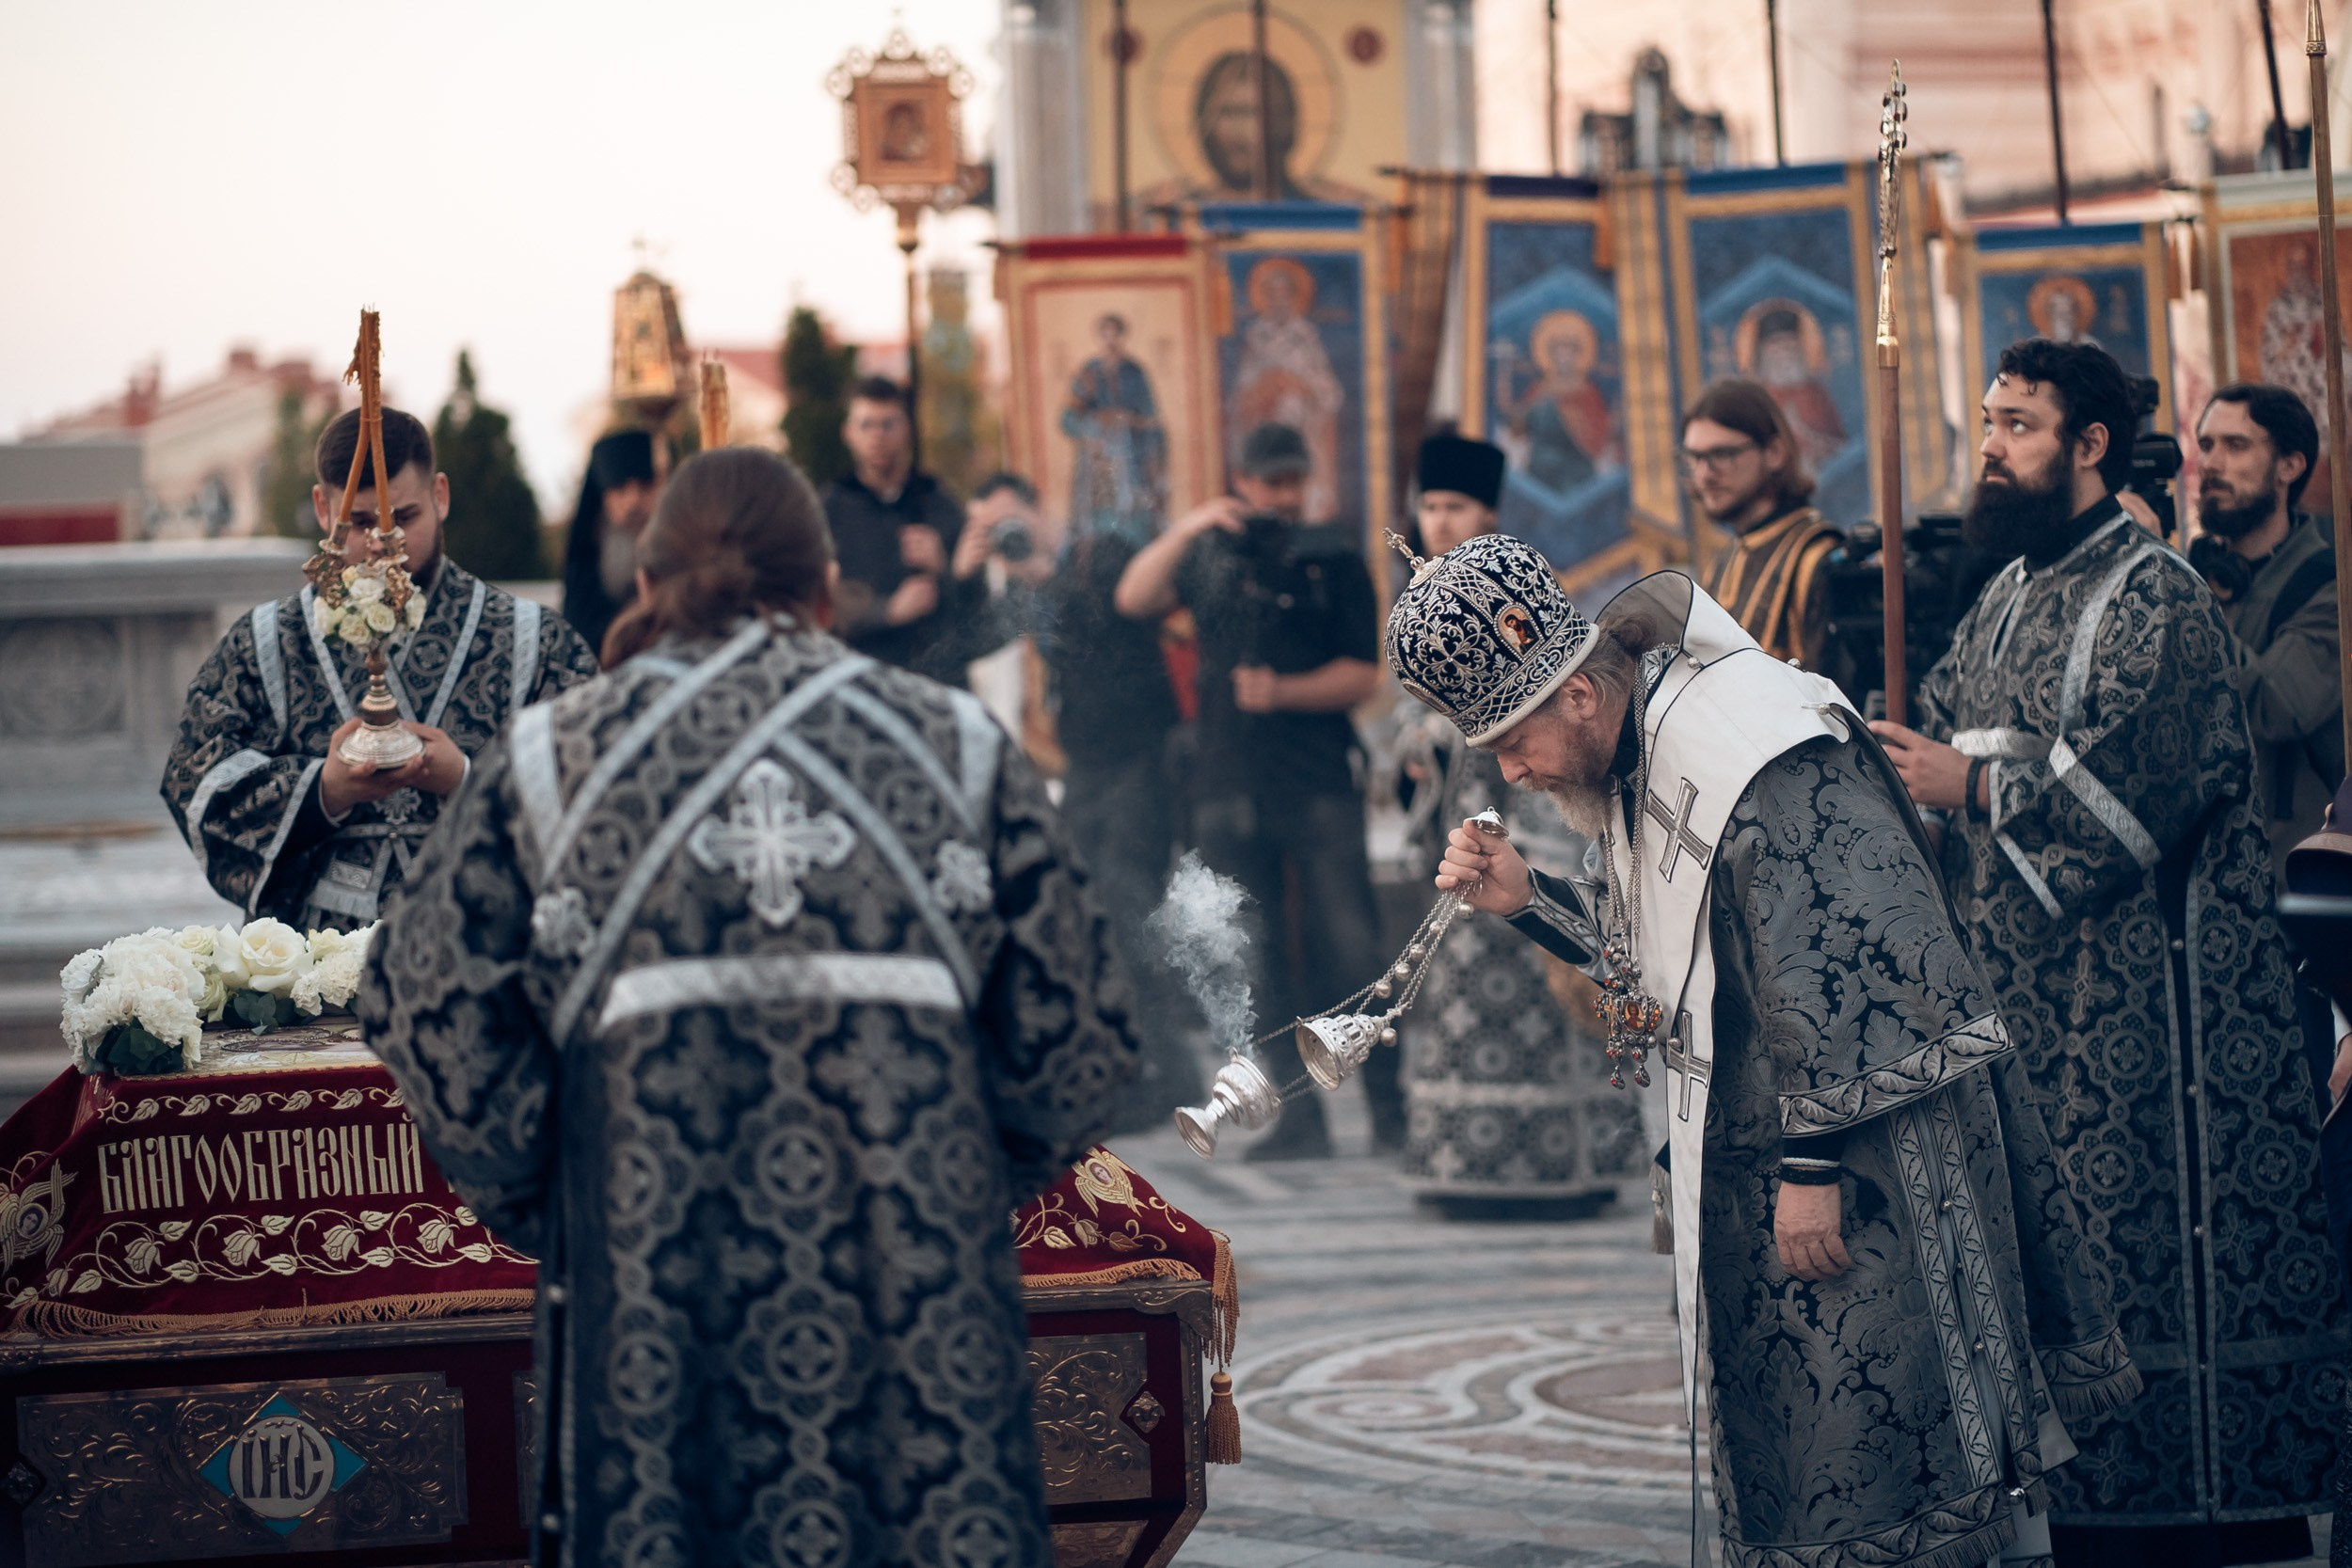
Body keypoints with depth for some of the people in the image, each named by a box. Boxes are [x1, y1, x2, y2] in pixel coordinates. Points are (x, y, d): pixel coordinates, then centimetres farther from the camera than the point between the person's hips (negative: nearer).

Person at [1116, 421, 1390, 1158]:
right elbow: (1134, 599, -1)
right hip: (1229, 786, 3)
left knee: (1348, 947, -9)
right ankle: (1299, 1118, 4)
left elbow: (1362, 674, 1)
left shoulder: (1334, 560, 6)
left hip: (1321, 785, -3)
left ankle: (1392, 1106, -4)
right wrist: (1183, 530, -13)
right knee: (1258, 961, 1)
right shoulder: (1210, 556, 14)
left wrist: (1283, 691, -14)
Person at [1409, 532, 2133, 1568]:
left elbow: (1836, 977, -26)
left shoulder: (1756, 761, -24)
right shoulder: (1639, 755, 8)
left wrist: (1814, 1166, -23)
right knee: (1779, 1465, 15)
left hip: (1861, 1173, -10)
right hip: (1747, 1156, 10)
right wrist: (1527, 900, 4)